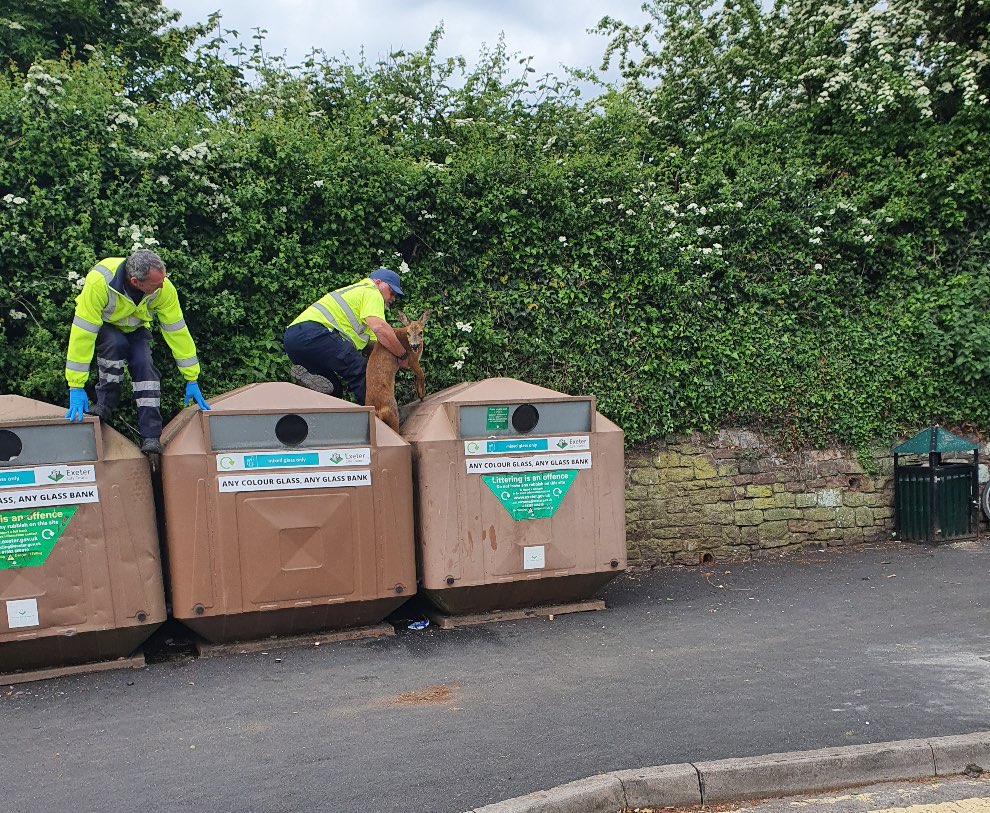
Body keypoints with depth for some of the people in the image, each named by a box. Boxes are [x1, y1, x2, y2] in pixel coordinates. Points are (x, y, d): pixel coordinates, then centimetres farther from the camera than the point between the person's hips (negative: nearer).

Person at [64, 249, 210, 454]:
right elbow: (82, 333, -39)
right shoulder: (99, 282, -40)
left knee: (144, 364, -22)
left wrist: (192, 379, -16)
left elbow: (177, 331, -20)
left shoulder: (164, 289, -30)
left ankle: (151, 437, -18)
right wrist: (76, 387, -38)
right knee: (116, 343, -34)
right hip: (102, 325, -2)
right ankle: (104, 405, -15)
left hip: (135, 328, 2)